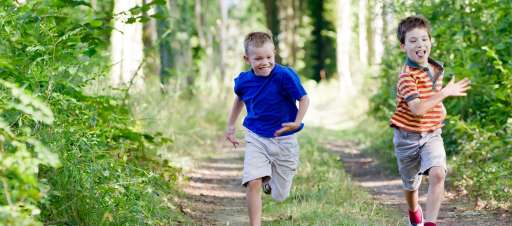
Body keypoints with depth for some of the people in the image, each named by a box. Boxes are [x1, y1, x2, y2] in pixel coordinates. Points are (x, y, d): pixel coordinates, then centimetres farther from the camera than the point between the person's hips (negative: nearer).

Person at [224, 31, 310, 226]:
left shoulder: (285, 76, -20)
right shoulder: (244, 81, -5)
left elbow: (304, 99, -13)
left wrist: (297, 122, -30)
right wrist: (230, 126, 20)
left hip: (283, 140, -2)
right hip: (256, 138, 2)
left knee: (279, 195, 9)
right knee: (253, 182, -21)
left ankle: (269, 179, 45)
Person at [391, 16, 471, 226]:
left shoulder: (436, 69, 4)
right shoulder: (407, 75, -20)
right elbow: (417, 108, -31)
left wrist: (440, 109, 4)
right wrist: (444, 93, -33)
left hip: (432, 134, 4)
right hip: (408, 136, -4)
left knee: (437, 174, -23)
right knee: (411, 184, 15)